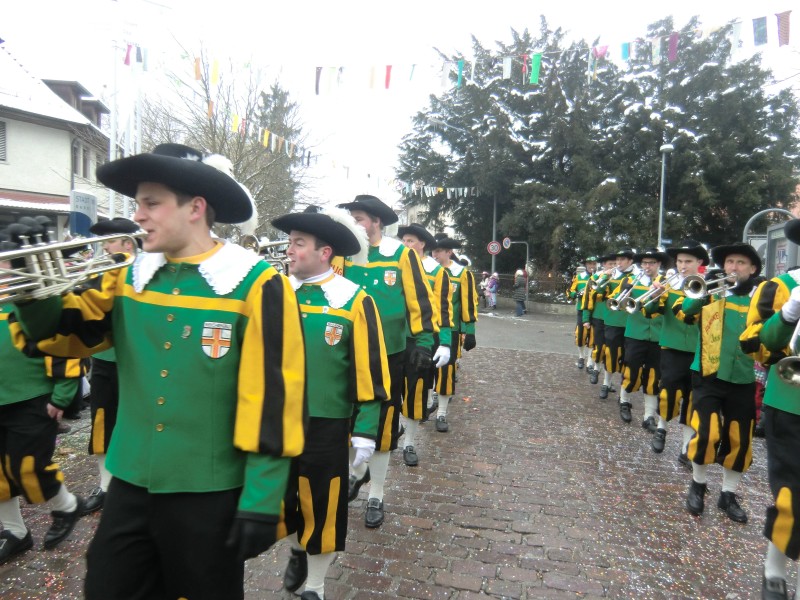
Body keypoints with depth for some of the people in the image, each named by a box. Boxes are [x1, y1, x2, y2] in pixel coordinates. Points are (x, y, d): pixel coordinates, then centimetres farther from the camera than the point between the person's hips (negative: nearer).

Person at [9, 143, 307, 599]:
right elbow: (64, 334, 7)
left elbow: (273, 395, -17)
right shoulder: (131, 278, 3)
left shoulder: (255, 285, -16)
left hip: (208, 490, -5)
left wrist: (261, 500, -16)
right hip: (131, 481, 5)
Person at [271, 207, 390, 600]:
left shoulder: (354, 301, -11)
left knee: (322, 507, 11)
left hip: (324, 425, -3)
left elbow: (369, 373, -9)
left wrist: (364, 432, -10)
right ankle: (297, 552, 49)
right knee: (280, 497, 18)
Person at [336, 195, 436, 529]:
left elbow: (420, 300, -6)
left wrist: (423, 342, -11)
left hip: (389, 356, -3)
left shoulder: (401, 255, -7)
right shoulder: (346, 255, 2)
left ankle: (375, 497, 24)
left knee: (383, 425, 7)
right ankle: (357, 471, 41)